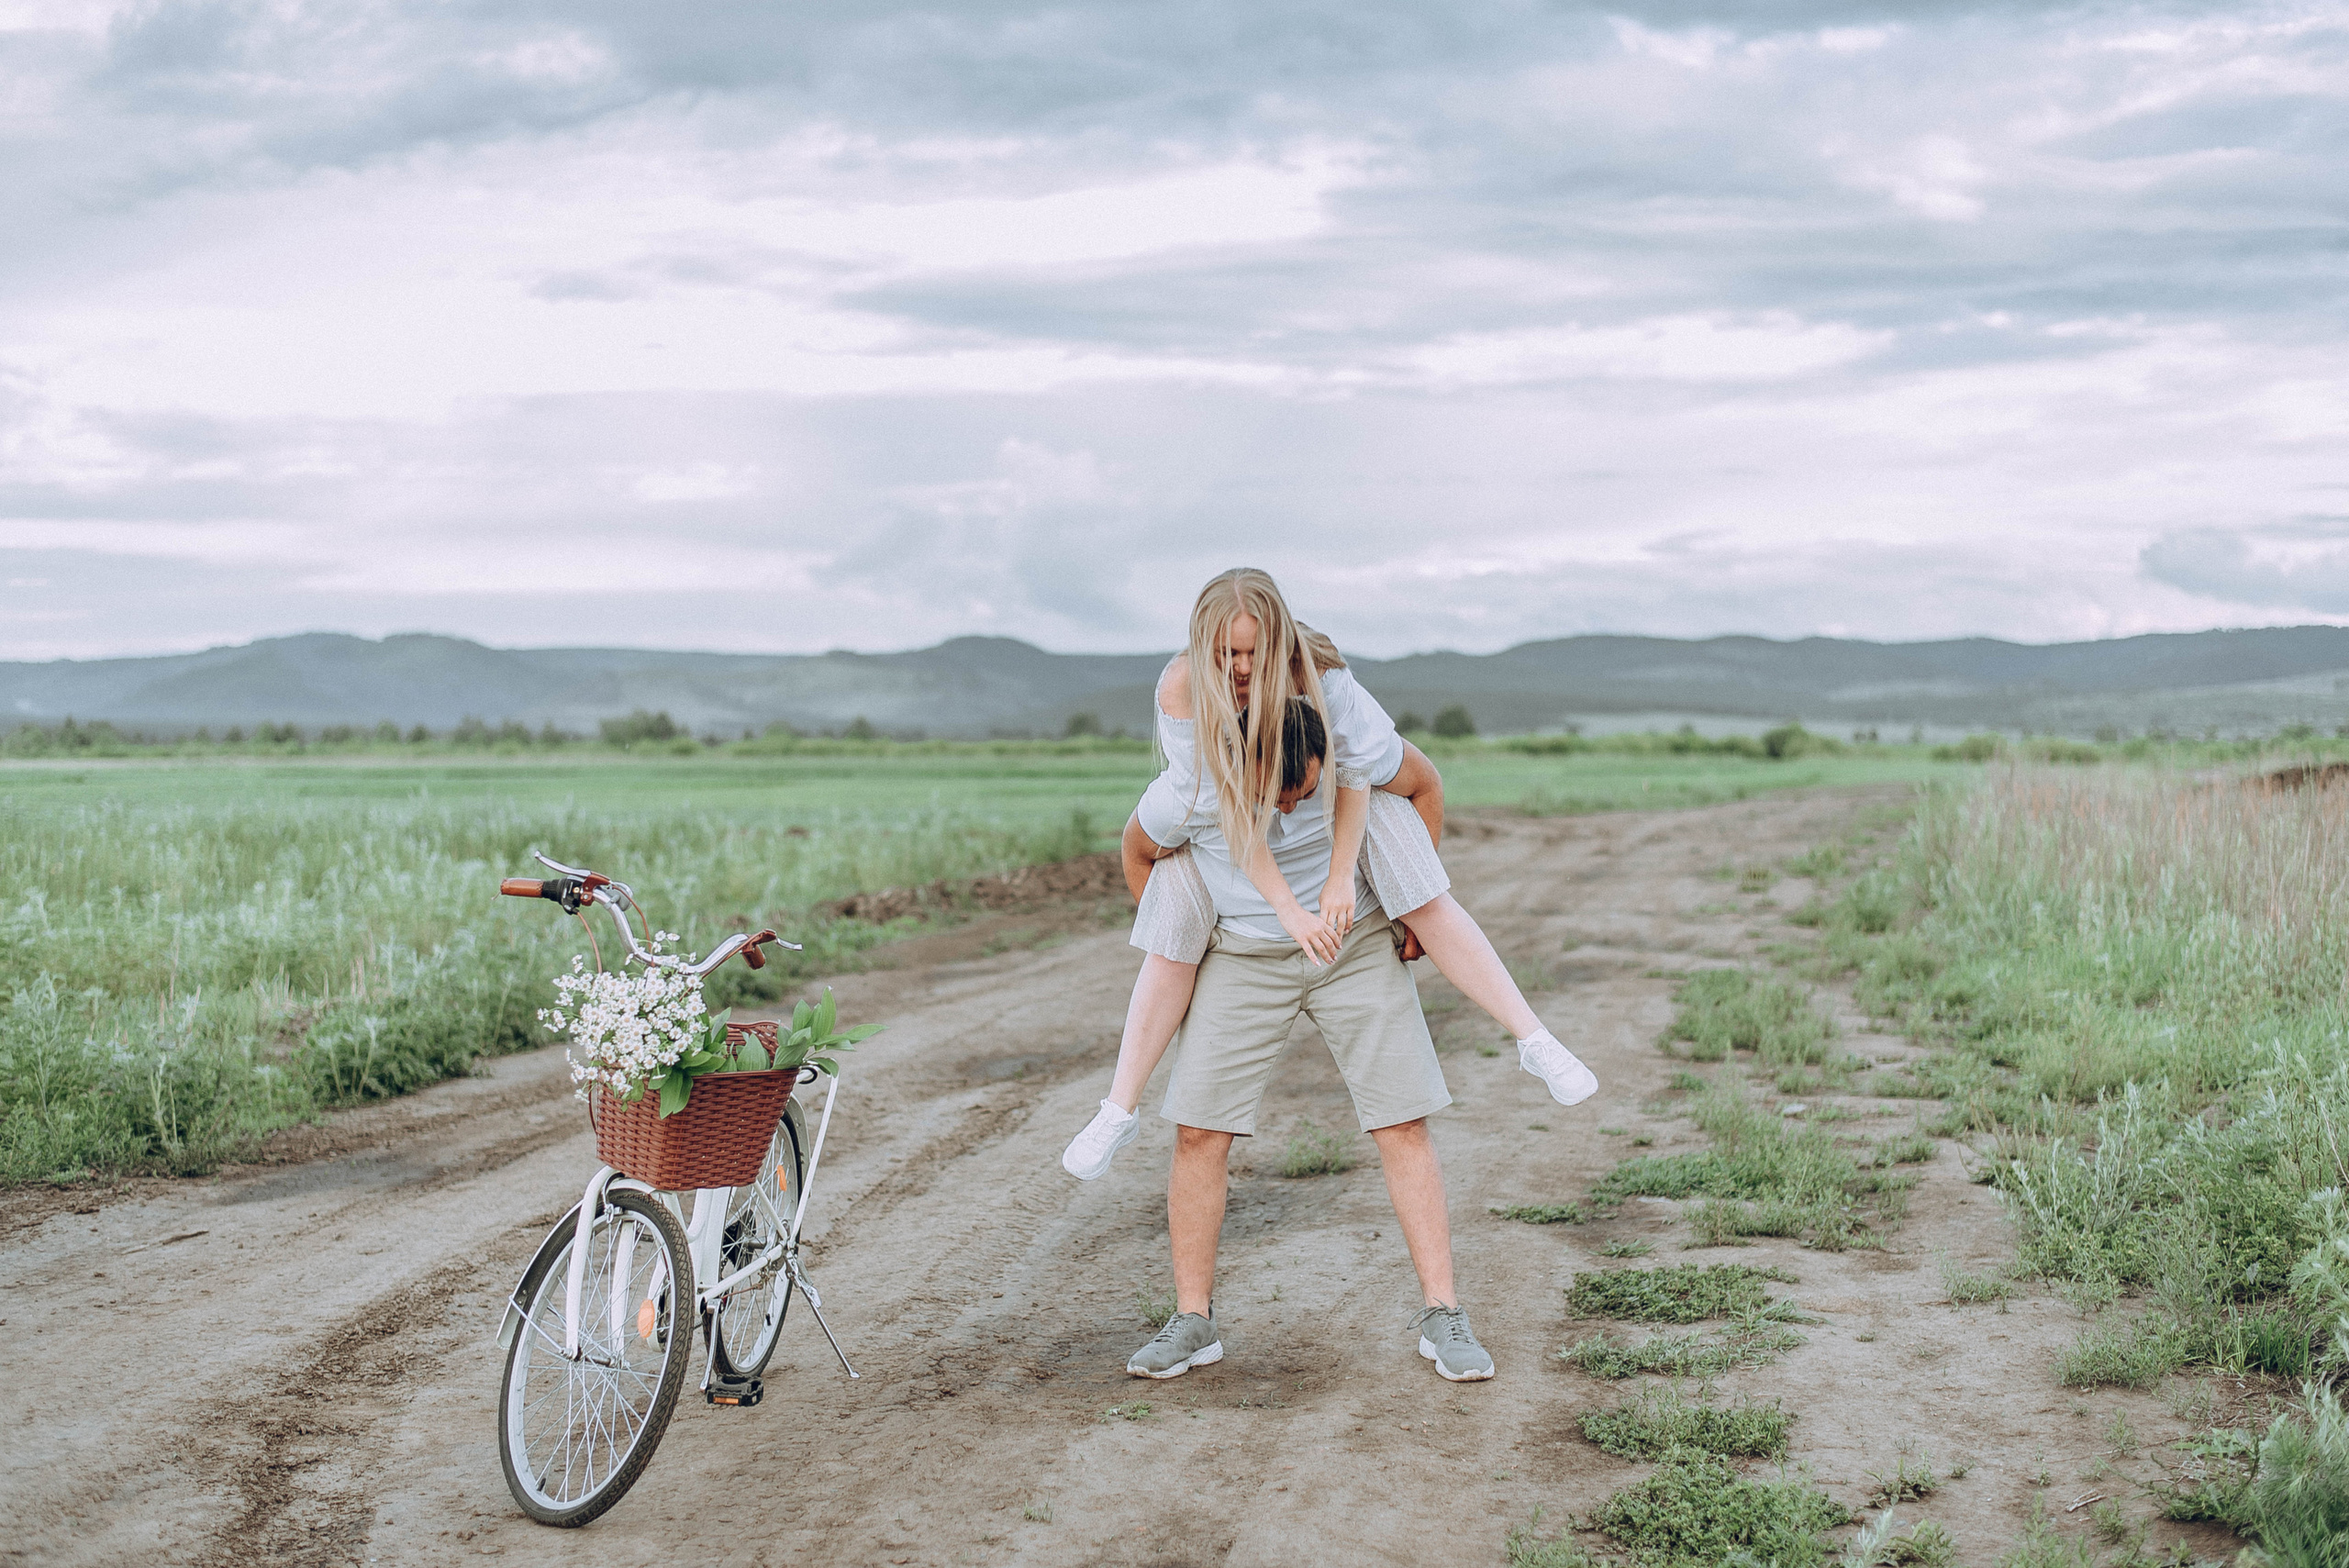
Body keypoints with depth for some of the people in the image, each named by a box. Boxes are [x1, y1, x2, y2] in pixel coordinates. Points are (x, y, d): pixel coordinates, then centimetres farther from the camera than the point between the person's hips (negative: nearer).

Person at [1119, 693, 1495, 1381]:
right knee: (1199, 1131, -7)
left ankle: (1442, 1315, 0)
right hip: (1243, 957, 0)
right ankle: (1193, 1322, 6)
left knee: (1403, 1124, -7)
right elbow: (1139, 851, -1)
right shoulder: (1186, 792, -24)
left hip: (1357, 946, 0)